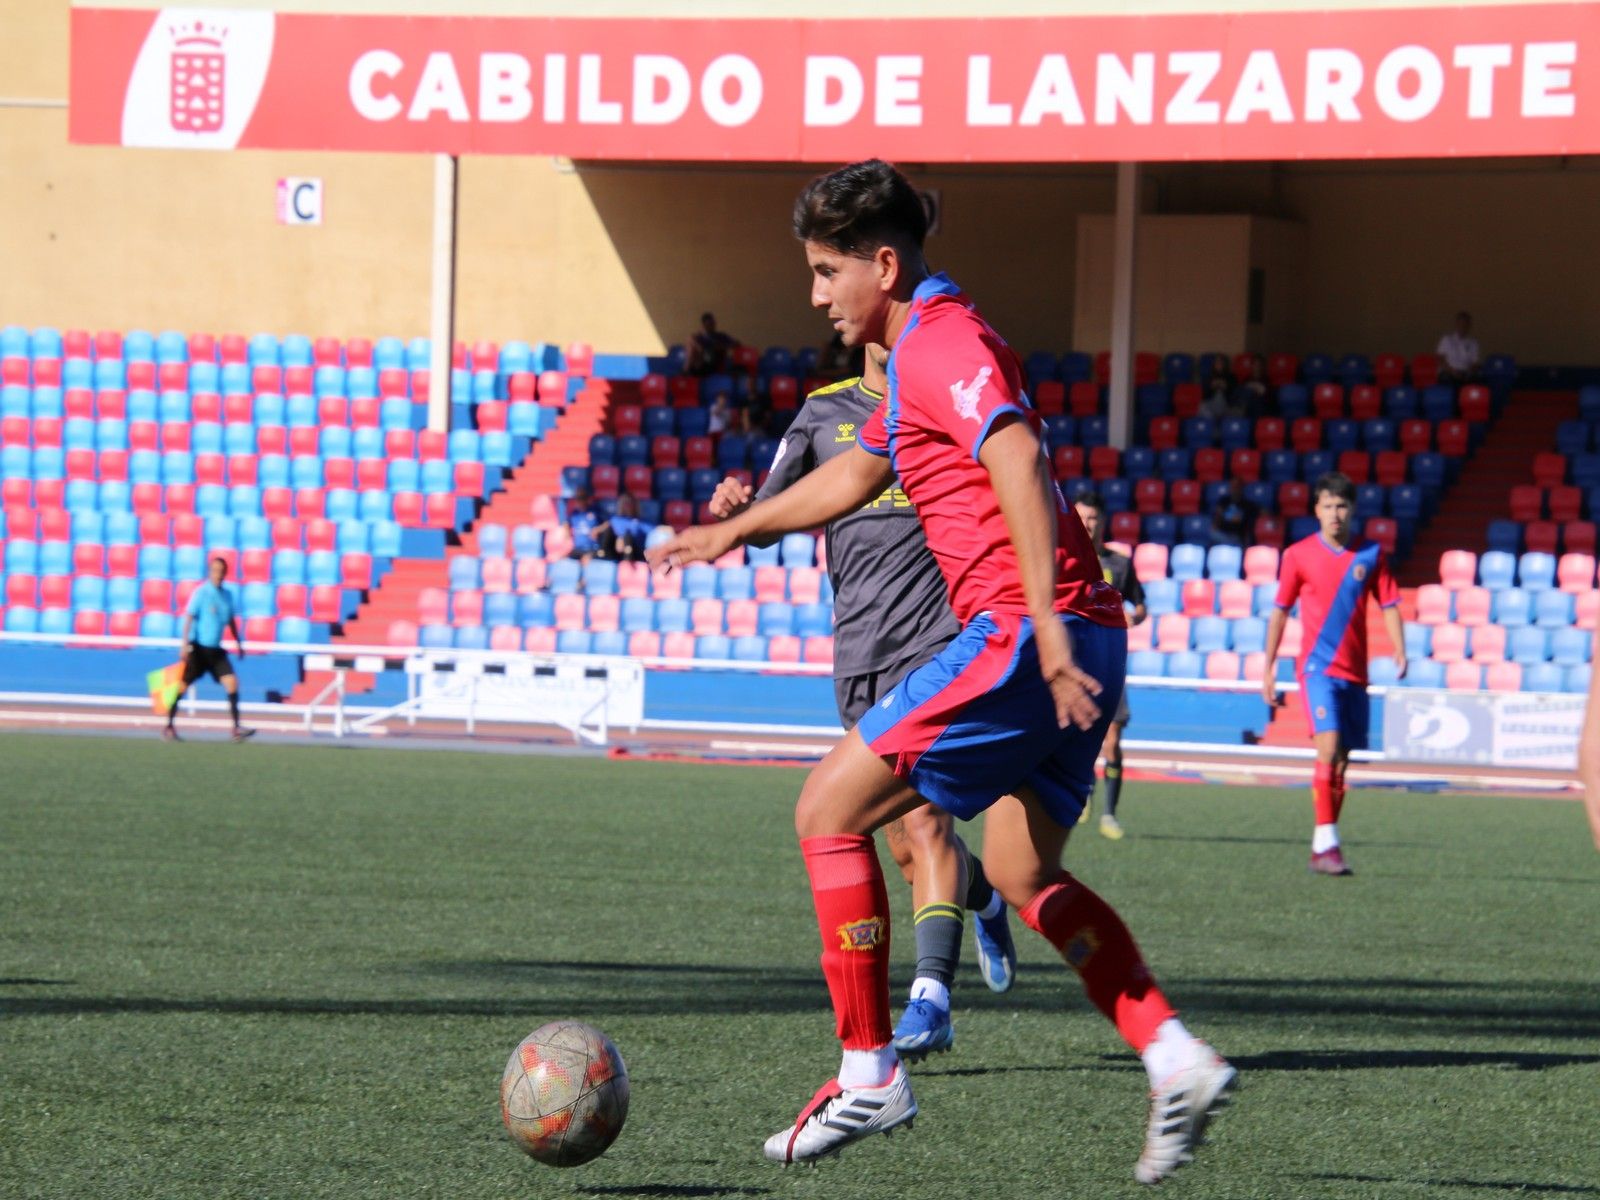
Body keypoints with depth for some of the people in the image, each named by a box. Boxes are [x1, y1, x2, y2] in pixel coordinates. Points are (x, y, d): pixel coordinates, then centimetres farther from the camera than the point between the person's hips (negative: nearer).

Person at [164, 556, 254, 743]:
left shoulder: (226, 595, 9)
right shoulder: (201, 593, -11)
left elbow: (231, 621, 22)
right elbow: (189, 617, -17)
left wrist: (239, 643, 23)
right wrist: (185, 644, -25)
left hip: (215, 650, 6)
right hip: (198, 648, -6)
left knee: (231, 682, -7)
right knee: (183, 686, -1)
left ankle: (236, 729, -8)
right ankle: (169, 727, 11)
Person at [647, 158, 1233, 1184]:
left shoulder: (944, 343, -10)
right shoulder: (921, 350, 23)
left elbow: (1018, 462, -26)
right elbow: (857, 474, 39)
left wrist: (1048, 627, -31)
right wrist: (737, 530, 48)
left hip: (1025, 635, -10)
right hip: (1074, 642, 10)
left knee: (830, 811, -4)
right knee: (1022, 872, 18)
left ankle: (870, 1075, -2)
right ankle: (1178, 1061, 8)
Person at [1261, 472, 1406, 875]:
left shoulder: (1371, 554, 6)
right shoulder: (1298, 555, 1)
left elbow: (1388, 604, 8)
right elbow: (1280, 611, 8)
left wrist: (1399, 651, -9)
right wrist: (1268, 668, 8)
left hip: (1355, 672, 3)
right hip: (1317, 667, -3)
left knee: (1341, 763, 7)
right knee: (1329, 748, -20)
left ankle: (1322, 847, 16)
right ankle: (1326, 844, -22)